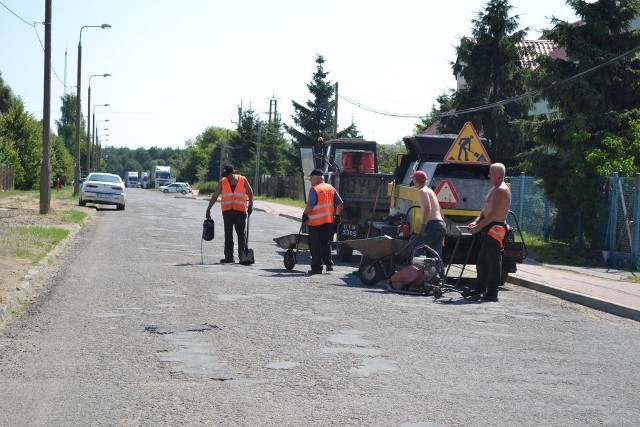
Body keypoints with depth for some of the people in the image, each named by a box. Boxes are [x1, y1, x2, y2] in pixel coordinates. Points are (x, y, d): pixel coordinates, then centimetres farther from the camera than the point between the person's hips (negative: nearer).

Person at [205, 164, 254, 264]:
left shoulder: (243, 180, 2)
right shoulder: (223, 182, 5)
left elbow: (250, 192, 16)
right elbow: (215, 195, 6)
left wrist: (250, 204, 10)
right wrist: (208, 209, 1)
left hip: (240, 210, -2)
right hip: (227, 211, 2)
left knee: (241, 233, -2)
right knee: (228, 234, 3)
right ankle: (229, 256, 5)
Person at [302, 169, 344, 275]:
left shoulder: (314, 189, -13)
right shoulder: (331, 188, 8)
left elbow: (310, 205, -20)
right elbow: (340, 203, 9)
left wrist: (305, 214, -5)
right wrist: (337, 215, 15)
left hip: (316, 222, -6)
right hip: (329, 221, 6)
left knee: (316, 246, 1)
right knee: (326, 243, 17)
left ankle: (317, 268, 1)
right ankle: (329, 264, 15)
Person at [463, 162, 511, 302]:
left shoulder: (501, 191, -15)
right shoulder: (494, 190, 19)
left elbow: (493, 214, -21)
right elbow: (485, 209, 20)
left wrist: (478, 227, -18)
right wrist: (476, 222, 4)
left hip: (495, 229, -11)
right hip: (488, 229, 11)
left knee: (493, 262, -7)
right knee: (482, 260, 15)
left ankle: (492, 293, -4)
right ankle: (479, 289, 24)